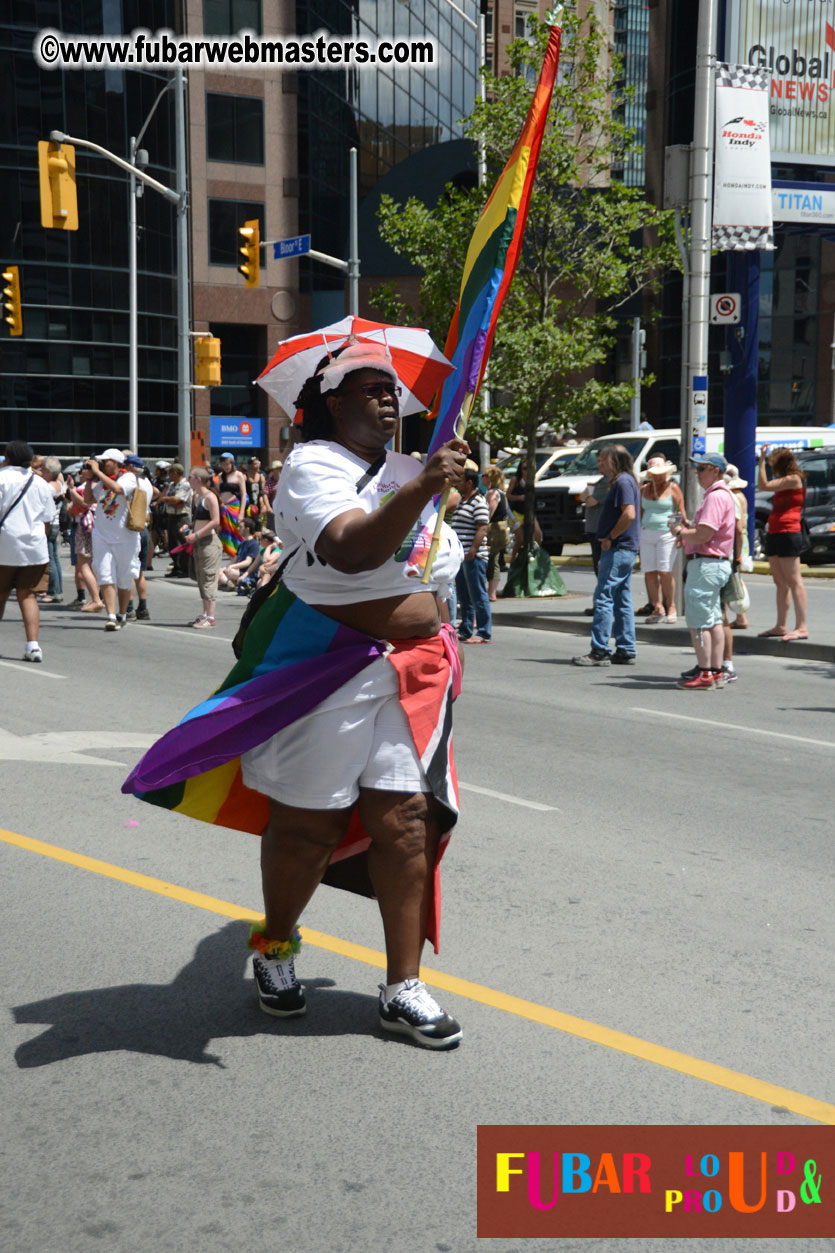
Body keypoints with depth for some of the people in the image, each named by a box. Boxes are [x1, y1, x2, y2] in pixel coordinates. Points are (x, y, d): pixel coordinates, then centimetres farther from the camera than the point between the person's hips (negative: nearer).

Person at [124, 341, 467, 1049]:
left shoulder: (406, 470, 15)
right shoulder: (313, 464, -8)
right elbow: (351, 549, -28)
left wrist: (439, 649, 27)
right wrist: (423, 488, -38)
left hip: (414, 670, 6)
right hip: (330, 669, -6)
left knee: (405, 820, 0)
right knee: (307, 821, 5)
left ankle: (403, 989, 7)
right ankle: (275, 949, 30)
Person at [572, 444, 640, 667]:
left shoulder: (623, 481, -14)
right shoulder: (621, 481, 18)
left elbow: (629, 514, -25)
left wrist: (610, 538, -17)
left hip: (618, 549, -11)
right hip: (625, 550, 11)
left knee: (603, 597, -9)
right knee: (622, 600, 11)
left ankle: (599, 651, -9)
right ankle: (625, 651, 14)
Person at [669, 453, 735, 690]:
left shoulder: (716, 497, -16)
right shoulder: (720, 494, 19)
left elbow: (703, 535, -23)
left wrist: (679, 532, -7)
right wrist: (686, 531, 10)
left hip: (706, 564, -11)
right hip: (715, 564, 11)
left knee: (698, 622, -8)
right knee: (713, 621, 12)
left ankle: (705, 674, -7)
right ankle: (716, 671, 16)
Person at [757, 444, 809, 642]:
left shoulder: (794, 479, -9)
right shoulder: (784, 482, 20)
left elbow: (763, 486, -13)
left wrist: (762, 459, -8)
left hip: (788, 534, -10)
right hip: (774, 534, 10)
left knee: (793, 581, -12)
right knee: (780, 583, 11)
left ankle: (801, 627, -15)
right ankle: (781, 626, 16)